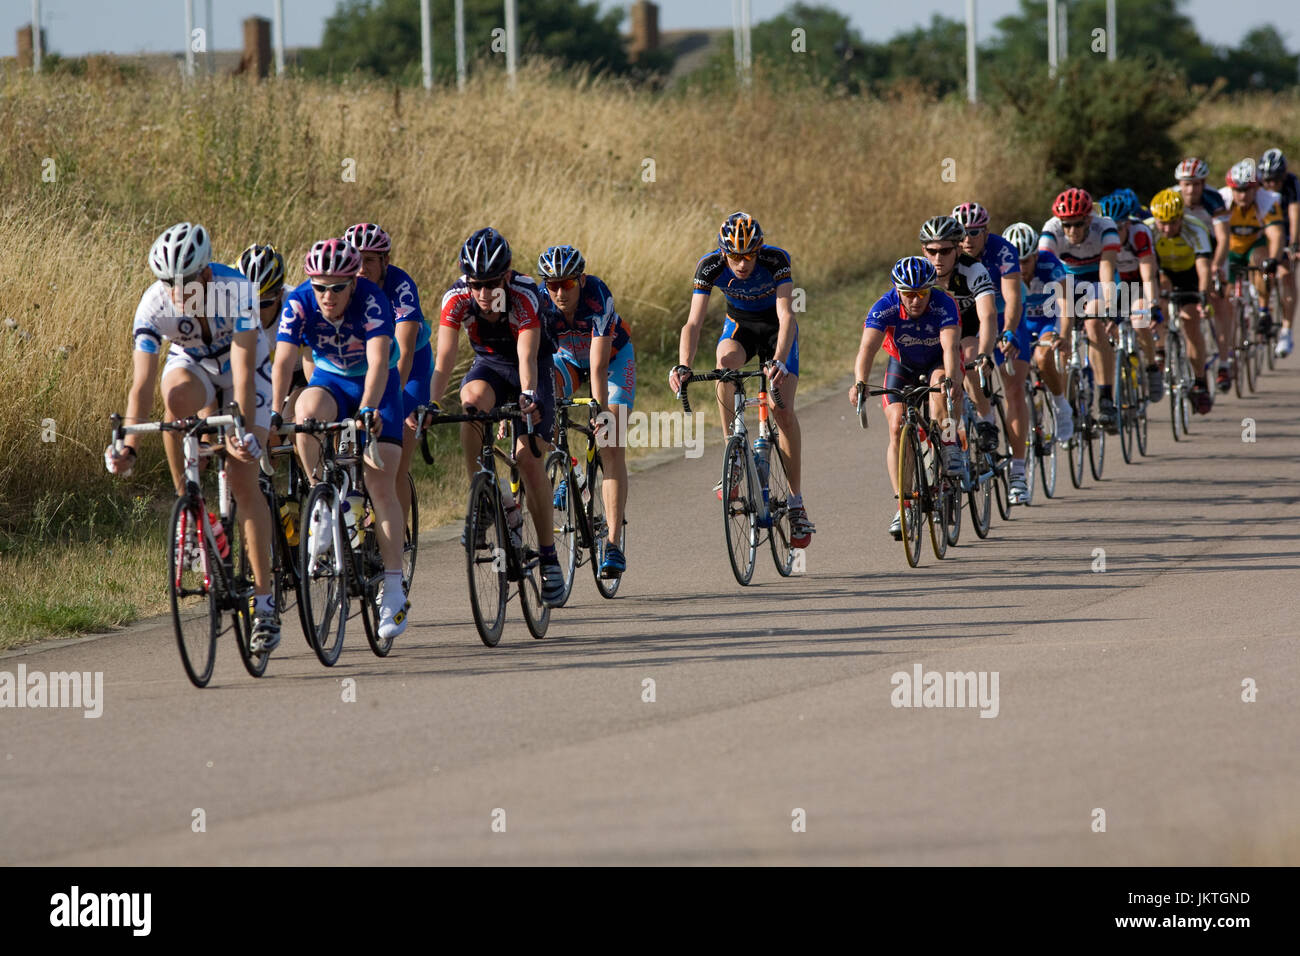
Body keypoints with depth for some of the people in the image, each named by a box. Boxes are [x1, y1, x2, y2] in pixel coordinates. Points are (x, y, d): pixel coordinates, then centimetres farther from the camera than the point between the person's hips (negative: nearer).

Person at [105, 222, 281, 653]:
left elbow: (243, 373, -39)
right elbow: (142, 382, -31)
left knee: (243, 479, -13)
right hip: (192, 363, 2)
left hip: (241, 367, -2)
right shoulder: (154, 304, -29)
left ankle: (265, 601, -8)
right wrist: (128, 446, -43)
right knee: (176, 395, -37)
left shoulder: (237, 291, -34)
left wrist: (244, 434, -51)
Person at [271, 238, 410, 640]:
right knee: (308, 410, -34)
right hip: (329, 381, 2)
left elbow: (378, 361, -39)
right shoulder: (299, 303, -21)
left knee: (380, 485, -13)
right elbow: (283, 361, -27)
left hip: (376, 387, -2)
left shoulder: (372, 300, -28)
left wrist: (368, 409, -53)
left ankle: (394, 589, -9)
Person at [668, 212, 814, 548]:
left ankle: (797, 502, -8)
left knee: (782, 407, -17)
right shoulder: (710, 266, -26)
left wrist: (778, 361, -55)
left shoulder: (776, 260, -31)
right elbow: (694, 322, -29)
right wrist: (683, 366, -46)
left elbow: (786, 316, -39)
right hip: (739, 325, 2)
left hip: (776, 328, -2)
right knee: (725, 364, -33)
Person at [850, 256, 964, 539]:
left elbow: (951, 346, -45)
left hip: (938, 362, -2)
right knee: (897, 428, -14)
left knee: (940, 382, -37)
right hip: (902, 364, 2)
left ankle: (950, 447, -18)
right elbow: (868, 347, -41)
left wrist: (952, 379, -65)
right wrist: (859, 383, -58)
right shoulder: (885, 307, -29)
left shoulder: (944, 305, -32)